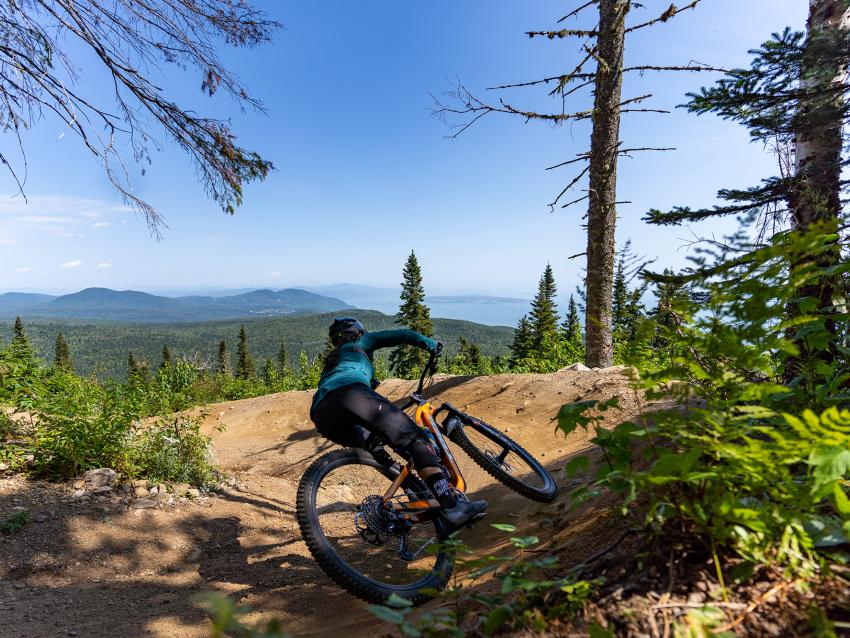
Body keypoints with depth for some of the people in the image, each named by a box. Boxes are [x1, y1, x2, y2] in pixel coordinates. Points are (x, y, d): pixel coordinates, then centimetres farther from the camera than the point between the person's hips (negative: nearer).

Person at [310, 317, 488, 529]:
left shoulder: (331, 362, 44)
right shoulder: (359, 343, 28)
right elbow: (400, 335, 21)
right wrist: (430, 343, 37)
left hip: (322, 417, 7)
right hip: (349, 393, -7)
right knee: (415, 437, -9)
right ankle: (452, 505, -24)